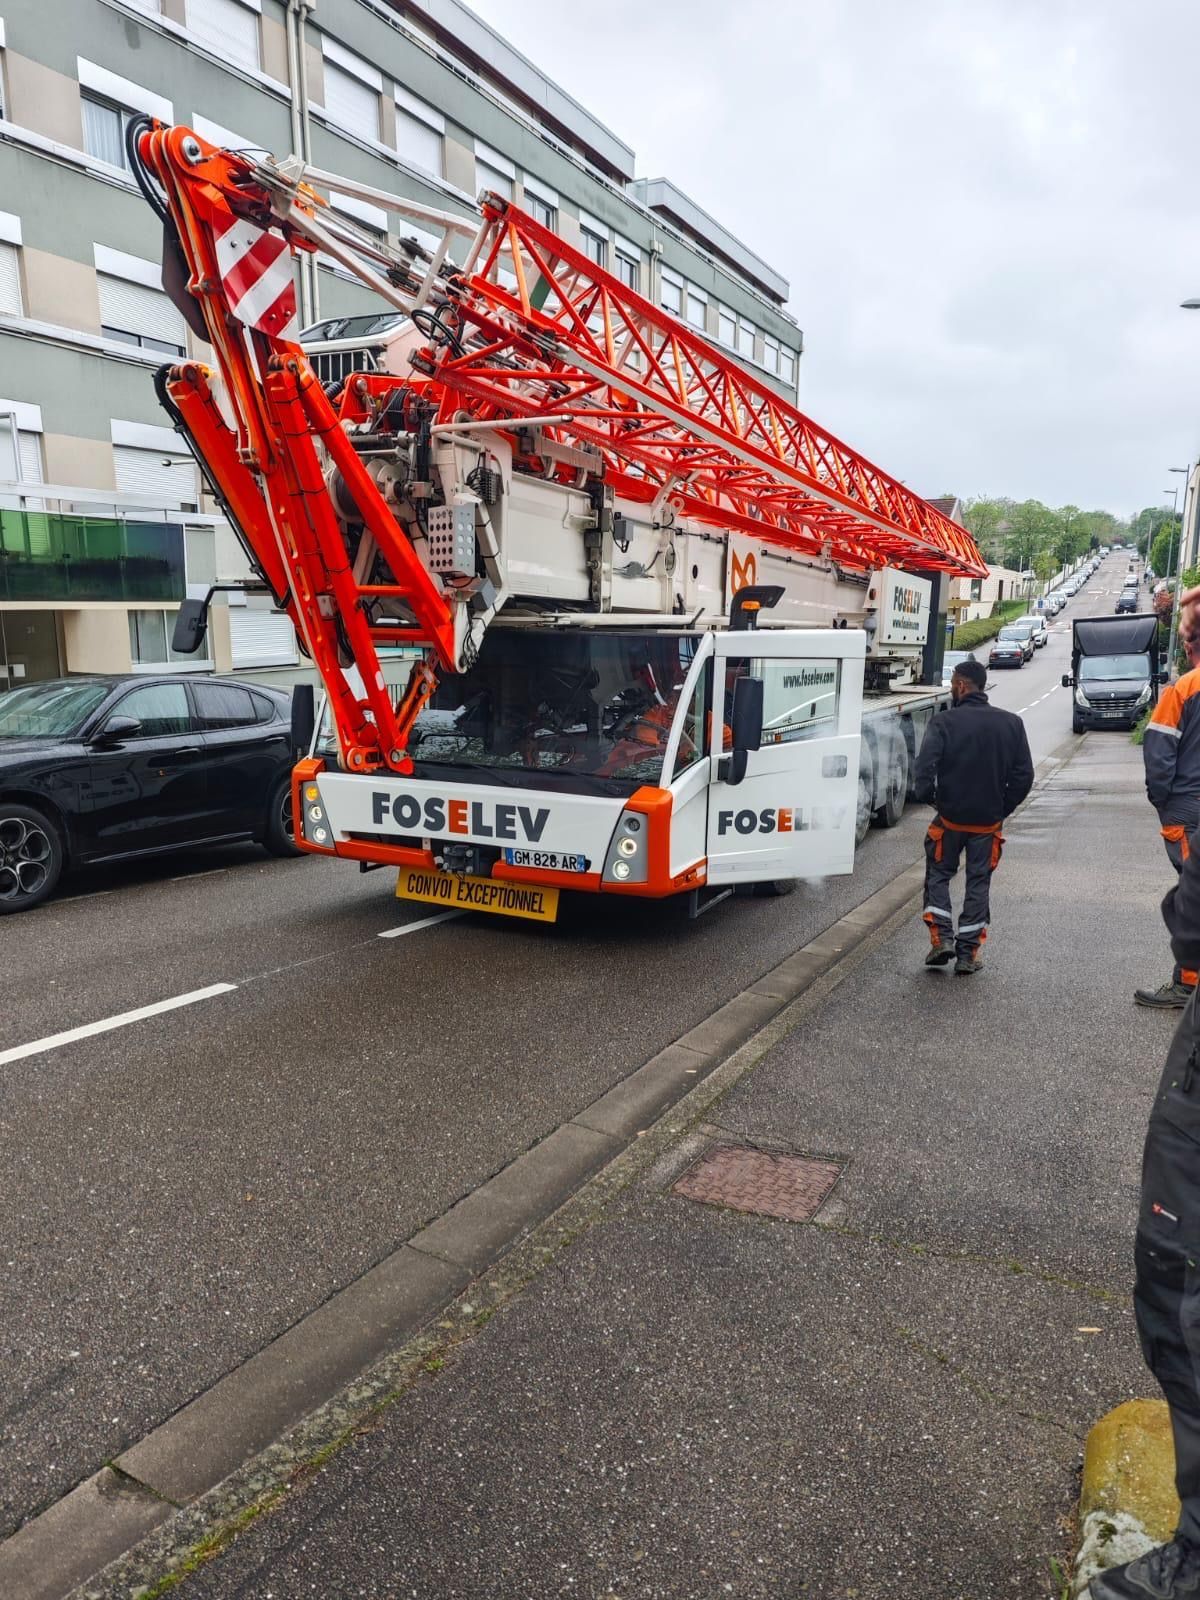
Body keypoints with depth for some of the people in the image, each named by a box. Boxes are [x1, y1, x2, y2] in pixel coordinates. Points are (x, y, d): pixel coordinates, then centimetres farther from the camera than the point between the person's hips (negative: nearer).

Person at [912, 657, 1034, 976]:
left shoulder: (944, 723, -12)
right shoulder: (1011, 723, 1)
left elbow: (924, 768, -21)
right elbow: (1024, 775, 1)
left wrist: (928, 797, -4)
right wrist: (1003, 807, 10)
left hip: (950, 818, -3)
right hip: (989, 821, 3)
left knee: (938, 875, 16)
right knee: (978, 882, 11)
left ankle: (942, 938, 5)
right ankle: (968, 953, 12)